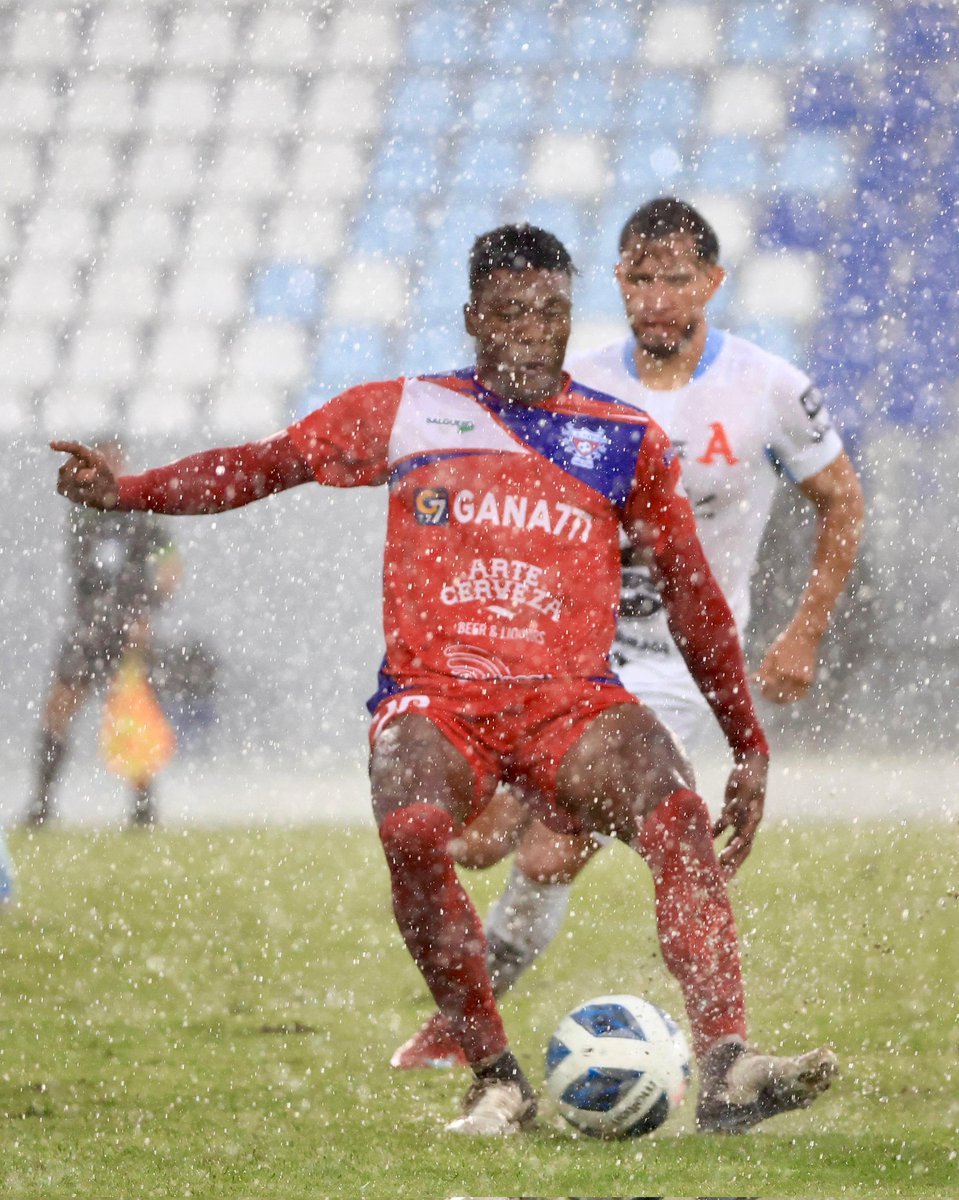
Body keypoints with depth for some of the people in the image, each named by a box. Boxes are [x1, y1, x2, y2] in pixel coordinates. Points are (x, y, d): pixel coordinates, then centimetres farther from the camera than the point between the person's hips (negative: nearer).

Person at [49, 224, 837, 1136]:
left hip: (569, 699, 1)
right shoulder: (406, 413, 13)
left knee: (678, 814, -30)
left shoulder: (627, 441, 13)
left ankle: (726, 1067, -37)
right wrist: (129, 491, 4)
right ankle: (495, 1080, -20)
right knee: (412, 832, -34)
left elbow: (693, 598, 18)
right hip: (432, 693, -1)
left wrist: (748, 745, 16)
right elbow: (268, 464, 17)